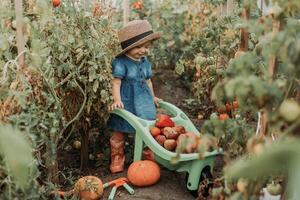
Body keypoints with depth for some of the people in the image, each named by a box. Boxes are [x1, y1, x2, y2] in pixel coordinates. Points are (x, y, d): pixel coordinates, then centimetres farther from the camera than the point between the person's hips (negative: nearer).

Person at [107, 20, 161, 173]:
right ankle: (117, 158, 23)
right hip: (126, 103, -5)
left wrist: (152, 97, 24)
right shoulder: (121, 63, -14)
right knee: (119, 133, 7)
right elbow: (116, 82, -17)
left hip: (144, 101, 6)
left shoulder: (145, 62, 8)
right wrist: (117, 100, -26)